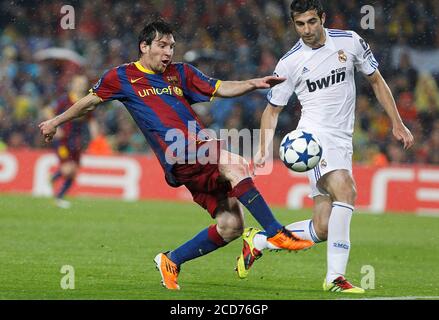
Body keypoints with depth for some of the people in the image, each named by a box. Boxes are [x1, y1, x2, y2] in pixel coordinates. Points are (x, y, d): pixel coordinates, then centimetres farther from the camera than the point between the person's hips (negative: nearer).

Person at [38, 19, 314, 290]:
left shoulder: (180, 73, 22)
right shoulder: (123, 77, 11)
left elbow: (222, 89, 18)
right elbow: (90, 102, 25)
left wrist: (255, 83, 1)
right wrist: (56, 122, 33)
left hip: (202, 156, 6)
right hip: (179, 159, -6)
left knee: (231, 227, -4)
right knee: (237, 167, -32)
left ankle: (172, 260, 15)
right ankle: (276, 233, -32)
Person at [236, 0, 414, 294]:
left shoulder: (350, 42, 4)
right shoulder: (290, 63, -1)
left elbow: (377, 81, 15)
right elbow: (273, 109, 8)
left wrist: (397, 124, 12)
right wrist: (264, 150, -5)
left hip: (342, 143, 4)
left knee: (321, 230, -1)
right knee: (346, 192, -31)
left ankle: (257, 241, 20)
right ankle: (335, 277, -30)